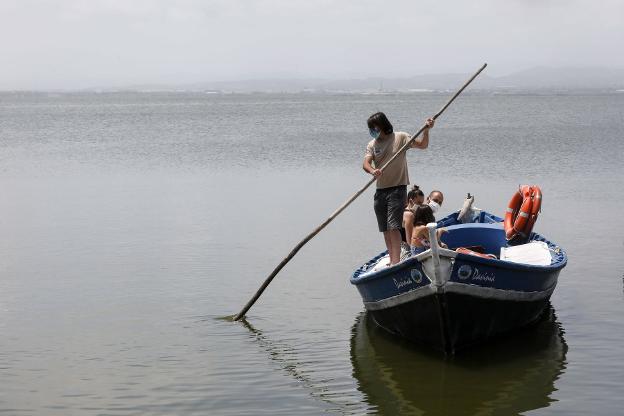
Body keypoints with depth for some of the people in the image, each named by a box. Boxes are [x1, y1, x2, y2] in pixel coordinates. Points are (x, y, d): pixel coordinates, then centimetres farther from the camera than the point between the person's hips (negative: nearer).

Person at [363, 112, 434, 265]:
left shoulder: (400, 137, -1)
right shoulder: (372, 145, 8)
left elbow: (422, 145, -5)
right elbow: (366, 163, -7)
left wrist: (426, 130, -23)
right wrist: (373, 171, -29)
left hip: (397, 189, -5)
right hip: (380, 191, 5)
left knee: (393, 227, -15)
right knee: (385, 230, 10)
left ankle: (396, 262, -18)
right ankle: (392, 260, 20)